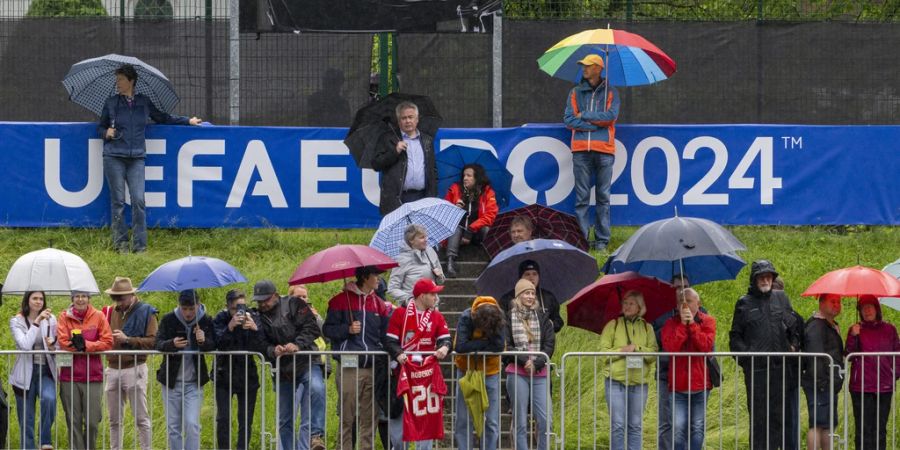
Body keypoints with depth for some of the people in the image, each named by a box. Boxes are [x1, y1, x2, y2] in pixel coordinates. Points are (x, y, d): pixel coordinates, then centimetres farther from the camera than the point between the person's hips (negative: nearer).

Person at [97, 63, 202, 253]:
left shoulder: (144, 102, 11)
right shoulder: (111, 103, 8)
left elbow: (162, 118, 25)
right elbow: (100, 127, 18)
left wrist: (188, 121, 27)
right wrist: (106, 133, -4)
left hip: (136, 158, 1)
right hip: (114, 157, -1)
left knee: (138, 200, -9)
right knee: (118, 201, -2)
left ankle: (140, 245, -7)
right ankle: (120, 242, 5)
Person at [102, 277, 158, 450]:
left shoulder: (145, 312, -4)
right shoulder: (112, 312, 14)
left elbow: (153, 341, -13)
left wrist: (128, 340, -17)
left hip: (134, 369, -6)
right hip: (113, 369, 6)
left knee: (141, 418, -3)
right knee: (115, 420, 11)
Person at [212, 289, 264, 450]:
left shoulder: (254, 317, -5)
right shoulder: (220, 319, -7)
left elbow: (260, 346, -14)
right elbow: (218, 344, -22)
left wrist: (254, 329, -31)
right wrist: (230, 327, -35)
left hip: (247, 375, 1)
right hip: (224, 375, -1)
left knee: (246, 421, 4)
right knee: (223, 419, -5)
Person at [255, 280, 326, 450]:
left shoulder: (294, 305, 0)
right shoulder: (259, 317, 10)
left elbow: (311, 328, -9)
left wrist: (297, 345, -23)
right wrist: (273, 351, -18)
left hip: (306, 364, -5)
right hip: (283, 372, 5)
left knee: (316, 388, -35)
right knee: (285, 420, 7)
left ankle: (315, 434, -30)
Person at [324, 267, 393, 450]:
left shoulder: (379, 304, 14)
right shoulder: (342, 300, 1)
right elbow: (328, 329, 0)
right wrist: (348, 329, -14)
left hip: (372, 369, 5)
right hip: (350, 368, -4)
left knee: (369, 418, 5)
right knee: (347, 417, -5)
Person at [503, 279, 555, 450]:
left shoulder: (542, 317, 10)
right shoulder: (509, 317, 4)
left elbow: (549, 345, 4)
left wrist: (536, 364, -9)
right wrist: (524, 360, -12)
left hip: (539, 373, 2)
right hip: (517, 373, -2)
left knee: (545, 419, -7)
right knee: (520, 421, -1)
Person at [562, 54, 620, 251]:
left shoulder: (610, 92, 8)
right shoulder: (575, 93, 13)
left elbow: (611, 115, -8)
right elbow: (568, 120, 2)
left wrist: (584, 116, -5)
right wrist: (596, 124, -8)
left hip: (604, 150, -1)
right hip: (581, 150, 1)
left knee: (603, 196, 1)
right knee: (582, 197, -1)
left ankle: (602, 239, 5)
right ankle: (582, 237, 0)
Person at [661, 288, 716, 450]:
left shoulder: (707, 321, 3)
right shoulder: (671, 324, 4)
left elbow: (706, 345, -13)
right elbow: (669, 347, -13)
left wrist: (692, 324, -15)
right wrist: (682, 324, -15)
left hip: (700, 383, 0)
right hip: (678, 384, 0)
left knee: (698, 427, 6)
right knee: (679, 427, -9)